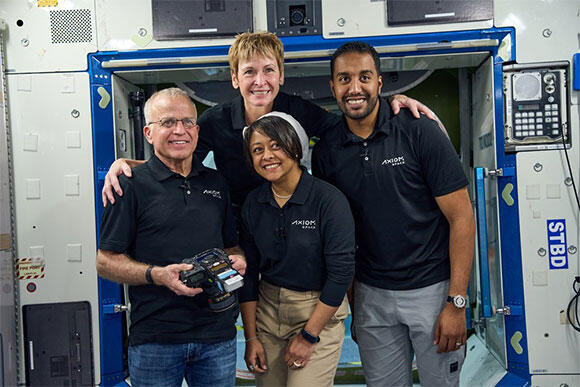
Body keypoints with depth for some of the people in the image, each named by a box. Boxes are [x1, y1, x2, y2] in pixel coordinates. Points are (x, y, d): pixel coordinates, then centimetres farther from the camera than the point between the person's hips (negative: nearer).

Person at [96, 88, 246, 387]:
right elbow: (105, 261, -5)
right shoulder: (131, 186, -3)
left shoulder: (217, 184, 11)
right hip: (155, 339, -3)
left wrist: (237, 261, -3)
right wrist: (157, 275, -19)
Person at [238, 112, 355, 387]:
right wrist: (251, 337, 2)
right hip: (267, 310, 4)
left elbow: (341, 272, -15)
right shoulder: (252, 205, 0)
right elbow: (248, 273, 5)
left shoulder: (329, 199, -15)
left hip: (319, 312, -4)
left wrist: (308, 336, -13)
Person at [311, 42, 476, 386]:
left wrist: (456, 303, -14)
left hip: (432, 289, -2)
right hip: (370, 294, 3)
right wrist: (349, 306, 4)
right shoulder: (326, 151, 0)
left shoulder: (420, 132, -11)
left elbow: (462, 217, -10)